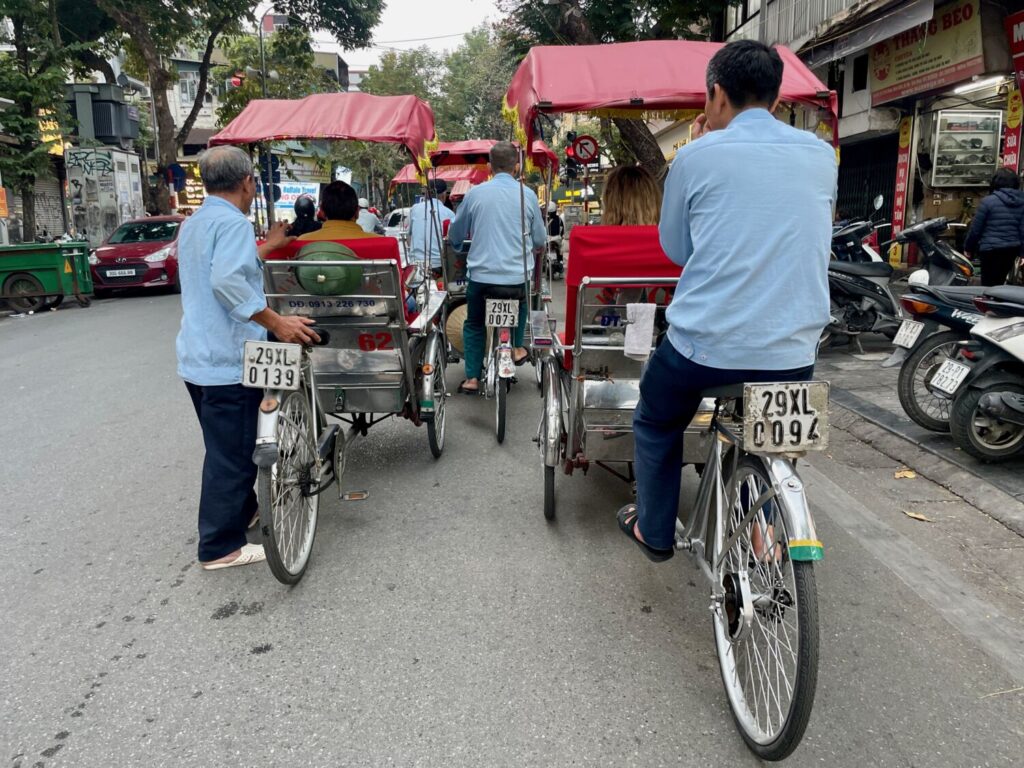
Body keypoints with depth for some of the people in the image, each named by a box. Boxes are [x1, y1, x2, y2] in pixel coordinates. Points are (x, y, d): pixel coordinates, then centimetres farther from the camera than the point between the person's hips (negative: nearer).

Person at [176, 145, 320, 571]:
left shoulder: (193, 224, 17)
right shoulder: (234, 223, -15)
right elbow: (228, 282, -29)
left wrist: (266, 248, 31)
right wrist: (276, 322, -25)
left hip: (197, 357, 10)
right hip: (228, 361, -10)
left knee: (226, 446, 23)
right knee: (231, 453, -1)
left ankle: (243, 509, 38)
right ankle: (221, 546, 6)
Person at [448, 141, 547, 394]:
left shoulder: (474, 194, -1)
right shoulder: (528, 195, -1)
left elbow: (454, 236, 9)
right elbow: (540, 240, 7)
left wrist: (458, 246, 31)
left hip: (481, 275, 0)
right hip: (518, 276, 1)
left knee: (473, 325, 19)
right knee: (522, 298, 35)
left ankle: (472, 378, 12)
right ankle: (517, 347, 34)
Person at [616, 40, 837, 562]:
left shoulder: (698, 157, -3)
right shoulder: (821, 156, 7)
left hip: (703, 343, -3)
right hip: (792, 353, 3)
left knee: (656, 425, 26)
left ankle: (654, 531, 35)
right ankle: (765, 524, 29)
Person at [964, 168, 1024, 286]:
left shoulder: (988, 201, -9)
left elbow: (975, 229, -6)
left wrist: (968, 248, 7)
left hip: (991, 250, -5)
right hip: (1012, 249, 5)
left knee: (989, 285, -1)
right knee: (999, 283, 17)